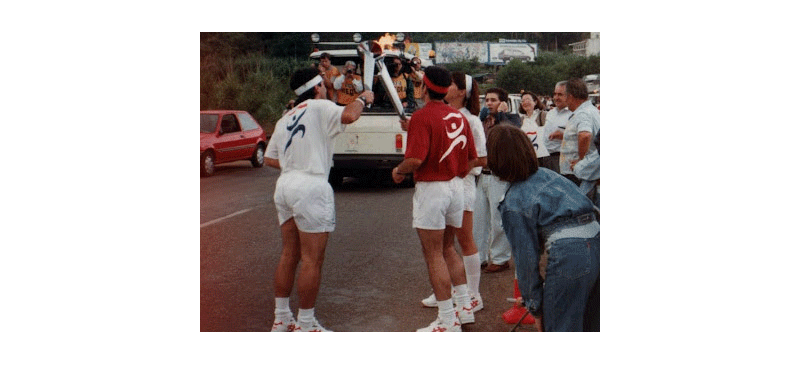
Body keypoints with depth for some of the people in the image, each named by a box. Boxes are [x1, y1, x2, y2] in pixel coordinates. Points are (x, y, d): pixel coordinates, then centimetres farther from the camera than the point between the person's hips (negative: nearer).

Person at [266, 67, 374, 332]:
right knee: (312, 259, -2)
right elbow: (348, 116, -23)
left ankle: (281, 319, 22)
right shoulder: (319, 107, -4)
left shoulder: (285, 119, 19)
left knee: (289, 255, 15)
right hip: (310, 187, -8)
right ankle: (305, 325, 3)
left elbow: (269, 159, 18)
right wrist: (363, 99, -5)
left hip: (285, 185, 9)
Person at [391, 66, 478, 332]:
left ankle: (448, 320, 4)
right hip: (456, 187, 8)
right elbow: (472, 159, 11)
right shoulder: (459, 116, 8)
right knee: (446, 248, 23)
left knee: (433, 255, 1)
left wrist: (398, 171, -5)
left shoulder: (422, 116, -14)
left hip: (431, 188, -8)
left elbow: (415, 158, -24)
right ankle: (464, 305, 27)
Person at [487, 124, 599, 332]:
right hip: (596, 242, 8)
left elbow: (526, 256, -1)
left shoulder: (513, 202, -3)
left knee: (558, 326, 7)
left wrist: (534, 306, 9)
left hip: (568, 254, -8)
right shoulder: (547, 174, 17)